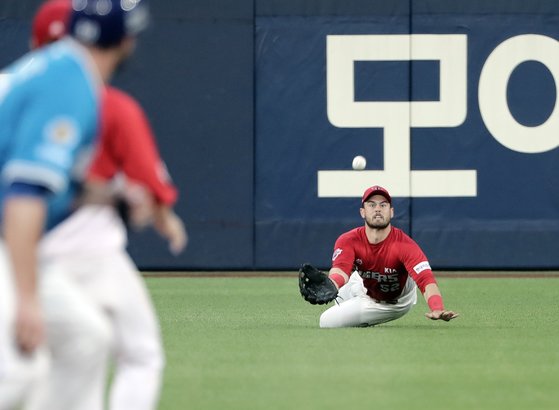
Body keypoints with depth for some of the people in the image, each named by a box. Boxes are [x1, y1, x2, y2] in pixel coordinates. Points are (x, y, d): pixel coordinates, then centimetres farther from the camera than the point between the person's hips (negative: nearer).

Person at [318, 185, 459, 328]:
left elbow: (425, 279, -49)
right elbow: (340, 272, -47)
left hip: (397, 302, -3)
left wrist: (437, 310, -71)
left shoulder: (405, 245, -36)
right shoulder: (348, 241, -28)